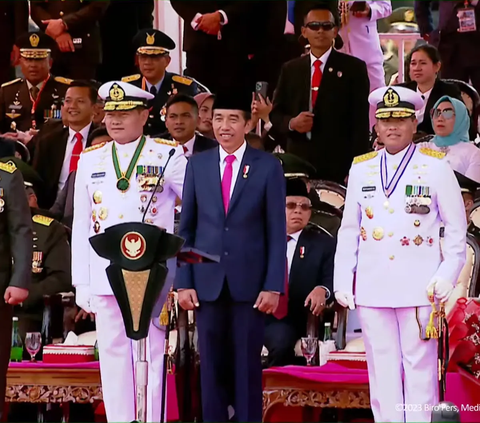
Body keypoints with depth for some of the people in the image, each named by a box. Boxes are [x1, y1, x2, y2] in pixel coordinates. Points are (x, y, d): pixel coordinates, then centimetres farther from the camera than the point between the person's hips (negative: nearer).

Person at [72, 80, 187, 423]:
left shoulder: (168, 156, 1)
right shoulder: (90, 160, 11)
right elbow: (81, 226, 10)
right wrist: (81, 283, 5)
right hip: (105, 276, 3)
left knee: (150, 357, -2)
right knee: (112, 356, 5)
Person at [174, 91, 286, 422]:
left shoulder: (268, 166, 0)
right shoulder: (197, 165, 7)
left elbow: (276, 231, -1)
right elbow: (186, 228, 8)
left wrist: (273, 286, -7)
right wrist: (184, 282, 0)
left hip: (249, 281, -2)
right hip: (207, 281, 2)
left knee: (247, 364, 3)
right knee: (212, 364, 6)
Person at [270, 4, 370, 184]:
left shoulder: (354, 68, 5)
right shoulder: (290, 69, 15)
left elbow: (360, 121, 0)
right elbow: (275, 113, 17)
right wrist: (291, 123, -7)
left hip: (339, 164, -3)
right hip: (299, 161, 3)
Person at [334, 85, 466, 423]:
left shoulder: (436, 166, 1)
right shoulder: (361, 169, 10)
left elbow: (456, 227, 2)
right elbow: (349, 230, 12)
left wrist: (448, 274, -8)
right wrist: (342, 281, 6)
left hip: (420, 287, -3)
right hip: (373, 288, 3)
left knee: (420, 369, -1)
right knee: (381, 370, 5)